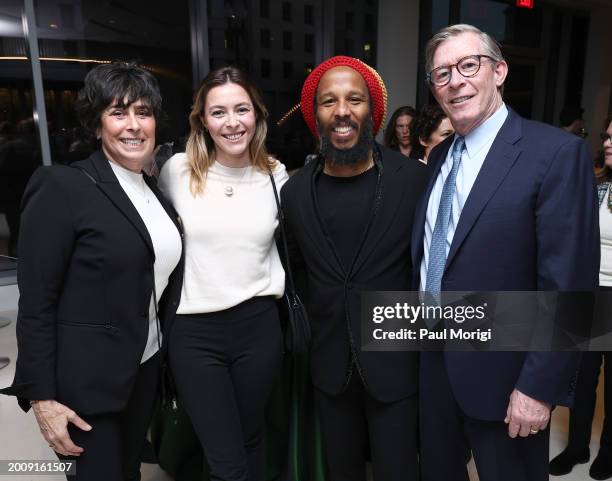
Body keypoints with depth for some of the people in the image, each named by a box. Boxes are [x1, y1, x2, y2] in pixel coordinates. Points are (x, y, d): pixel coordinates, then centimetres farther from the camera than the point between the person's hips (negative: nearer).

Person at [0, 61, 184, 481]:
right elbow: (36, 302, -14)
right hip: (86, 379, -6)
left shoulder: (156, 193, 6)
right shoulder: (62, 187, -15)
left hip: (147, 370, 6)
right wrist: (41, 397, -14)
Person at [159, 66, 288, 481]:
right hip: (194, 331, -1)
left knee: (251, 439, 21)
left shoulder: (276, 174, 1)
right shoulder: (178, 170, -5)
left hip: (259, 326, 2)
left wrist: (274, 284, 7)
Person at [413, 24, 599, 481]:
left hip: (501, 372, -6)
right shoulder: (439, 156, 6)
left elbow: (568, 285, -18)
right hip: (432, 361, 6)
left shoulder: (557, 153, -15)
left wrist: (540, 386, -17)